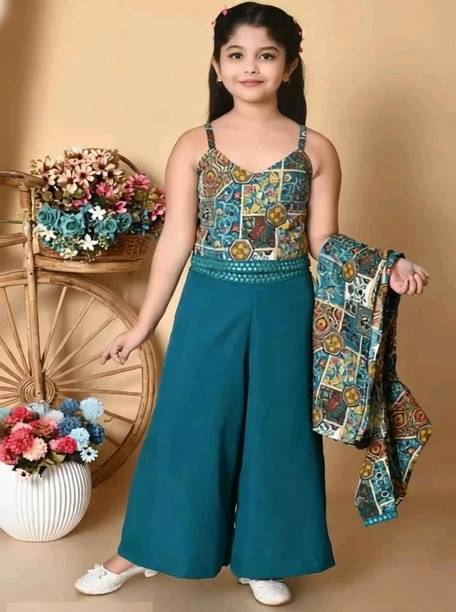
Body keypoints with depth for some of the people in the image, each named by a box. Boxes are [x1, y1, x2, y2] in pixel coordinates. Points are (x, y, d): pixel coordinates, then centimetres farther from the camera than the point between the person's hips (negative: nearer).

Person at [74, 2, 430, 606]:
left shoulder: (316, 149, 0)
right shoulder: (194, 146, 0)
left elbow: (325, 243, 1)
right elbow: (176, 240, 1)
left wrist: (385, 271, -15)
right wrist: (143, 324, 2)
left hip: (285, 309, 1)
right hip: (210, 306, 0)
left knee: (277, 428, 10)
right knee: (191, 426, 7)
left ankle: (261, 558, 30)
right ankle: (144, 550, 27)